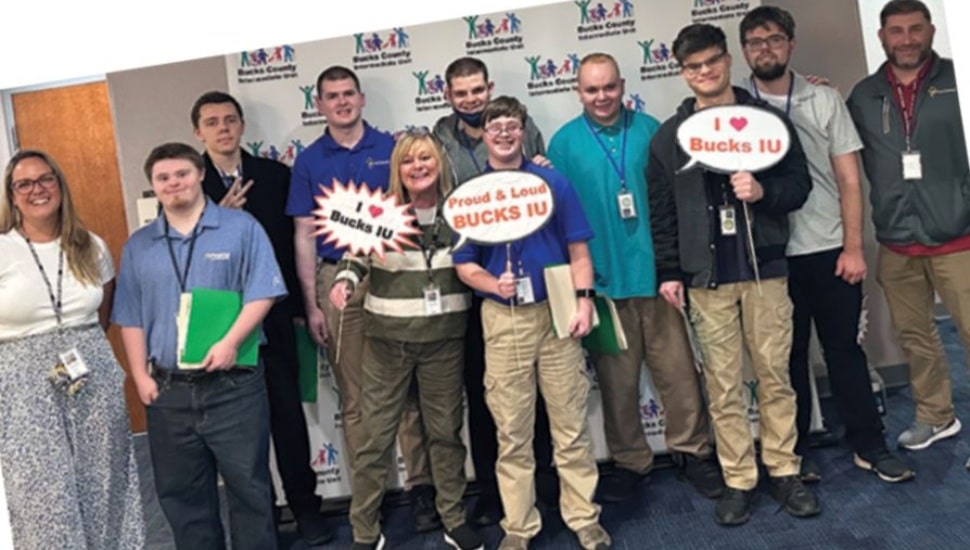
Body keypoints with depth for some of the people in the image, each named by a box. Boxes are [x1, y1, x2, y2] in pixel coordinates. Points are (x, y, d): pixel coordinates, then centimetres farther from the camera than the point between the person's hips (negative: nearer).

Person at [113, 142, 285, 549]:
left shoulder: (241, 227, 1)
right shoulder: (138, 246, 11)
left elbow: (262, 292, -7)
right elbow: (131, 317, 9)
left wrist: (231, 341, -18)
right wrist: (141, 376, 1)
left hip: (232, 383, -3)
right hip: (168, 389, 4)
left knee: (248, 484, 4)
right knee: (181, 492, 12)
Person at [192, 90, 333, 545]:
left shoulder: (275, 174, 4)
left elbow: (294, 238, 4)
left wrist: (299, 302, 0)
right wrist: (218, 217, -19)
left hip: (272, 312, 1)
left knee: (287, 411, 6)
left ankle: (305, 506, 19)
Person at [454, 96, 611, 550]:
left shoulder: (552, 182, 4)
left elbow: (577, 249, 4)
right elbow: (463, 264, 2)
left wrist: (583, 302, -7)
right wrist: (493, 285, -17)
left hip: (556, 311, 0)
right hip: (502, 320, 0)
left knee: (571, 425, 7)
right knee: (512, 431, 7)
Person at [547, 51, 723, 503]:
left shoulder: (648, 129, 6)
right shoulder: (564, 142, 2)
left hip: (656, 271, 1)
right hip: (602, 279, -1)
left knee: (678, 370, 5)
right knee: (617, 379, 9)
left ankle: (692, 451, 24)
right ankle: (629, 461, 25)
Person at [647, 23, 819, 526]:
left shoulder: (767, 118, 6)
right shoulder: (668, 137, 6)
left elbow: (800, 183, 5)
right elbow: (661, 211, 5)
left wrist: (764, 191, -16)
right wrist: (669, 271, 0)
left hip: (765, 269, 0)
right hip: (706, 279, 0)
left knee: (775, 377, 7)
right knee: (723, 386, 4)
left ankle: (783, 472, 21)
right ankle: (738, 481, 15)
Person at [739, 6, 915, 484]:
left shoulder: (825, 100, 4)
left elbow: (849, 180, 2)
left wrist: (853, 246, -4)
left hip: (829, 249, 1)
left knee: (845, 348, 9)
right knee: (788, 356, 9)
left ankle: (868, 444, 22)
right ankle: (794, 451, 21)